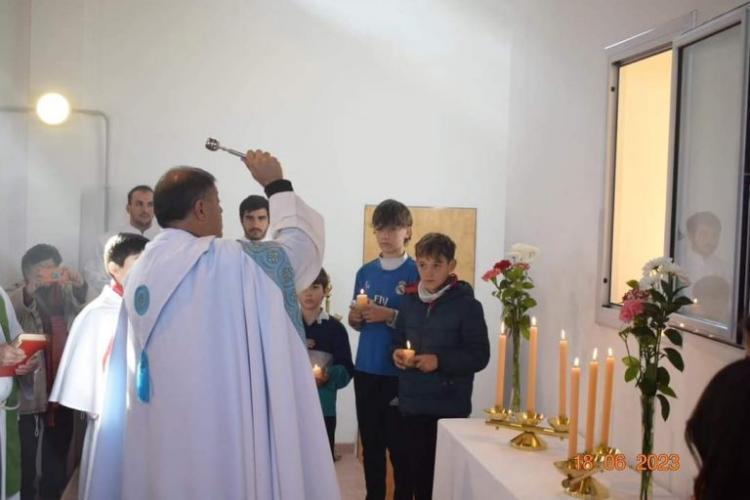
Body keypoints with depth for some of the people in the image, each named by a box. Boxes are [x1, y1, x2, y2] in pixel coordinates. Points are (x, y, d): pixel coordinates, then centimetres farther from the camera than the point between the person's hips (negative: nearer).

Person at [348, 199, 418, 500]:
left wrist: (389, 315, -20)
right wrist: (355, 317, -5)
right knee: (371, 444, 13)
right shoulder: (366, 271, 9)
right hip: (366, 371, 5)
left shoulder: (417, 271, -6)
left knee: (399, 445, 2)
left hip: (399, 373, -5)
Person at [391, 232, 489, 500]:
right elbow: (398, 340, 18)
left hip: (449, 406, -5)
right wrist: (397, 353, -4)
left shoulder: (466, 304, -9)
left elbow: (480, 356, -11)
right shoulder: (409, 301, 7)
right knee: (419, 470, 12)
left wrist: (440, 361, -21)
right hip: (413, 403, 5)